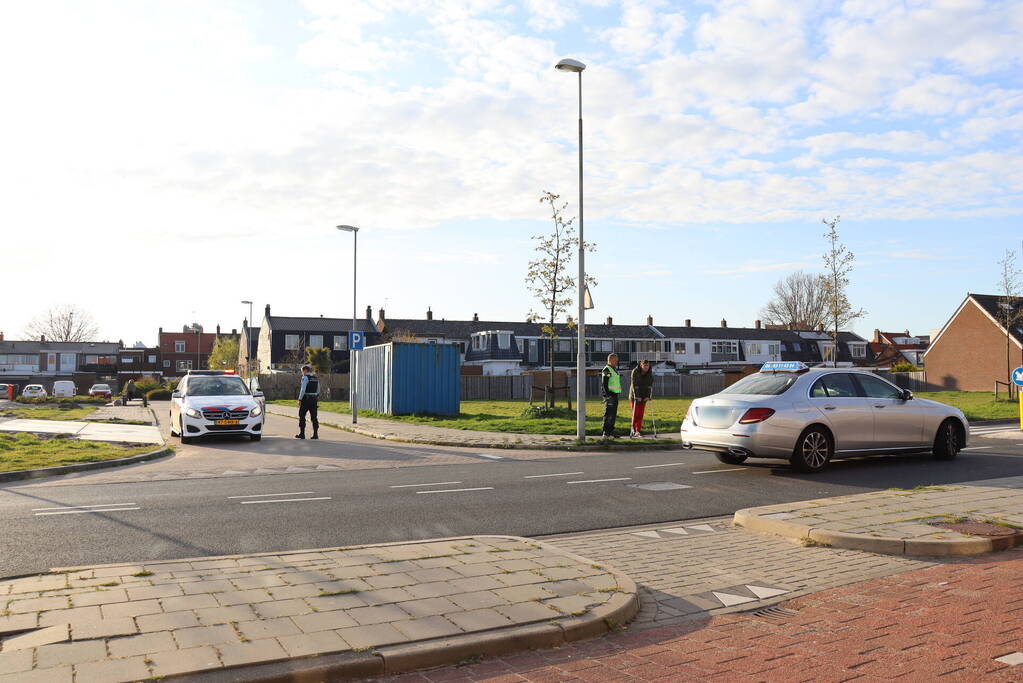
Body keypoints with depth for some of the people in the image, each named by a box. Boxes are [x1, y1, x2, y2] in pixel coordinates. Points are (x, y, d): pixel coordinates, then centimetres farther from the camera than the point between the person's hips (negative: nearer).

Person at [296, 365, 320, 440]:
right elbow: (318, 390, 17)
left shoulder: (305, 377, -9)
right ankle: (315, 434, 2)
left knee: (302, 416, 4)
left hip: (306, 399, -6)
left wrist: (300, 399, -14)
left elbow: (303, 389, -17)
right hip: (314, 399, 6)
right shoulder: (316, 378, 13)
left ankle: (302, 434, 5)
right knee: (314, 417, 6)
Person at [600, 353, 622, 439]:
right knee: (609, 415, -11)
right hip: (609, 395, -9)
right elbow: (604, 384, -16)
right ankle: (605, 433, -10)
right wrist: (608, 395, -22)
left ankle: (610, 432, 16)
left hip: (615, 395, 9)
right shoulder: (606, 370, -10)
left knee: (613, 415, 11)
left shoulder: (615, 370, 20)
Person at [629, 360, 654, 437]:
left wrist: (648, 396, -17)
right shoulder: (635, 372, -15)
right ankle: (633, 430, -6)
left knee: (641, 413, 1)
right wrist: (637, 396, -25)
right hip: (634, 395, -4)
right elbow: (634, 384, -20)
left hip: (643, 396, 4)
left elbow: (650, 385, -7)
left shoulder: (649, 373, -3)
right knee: (635, 413, -8)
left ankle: (638, 430, 5)